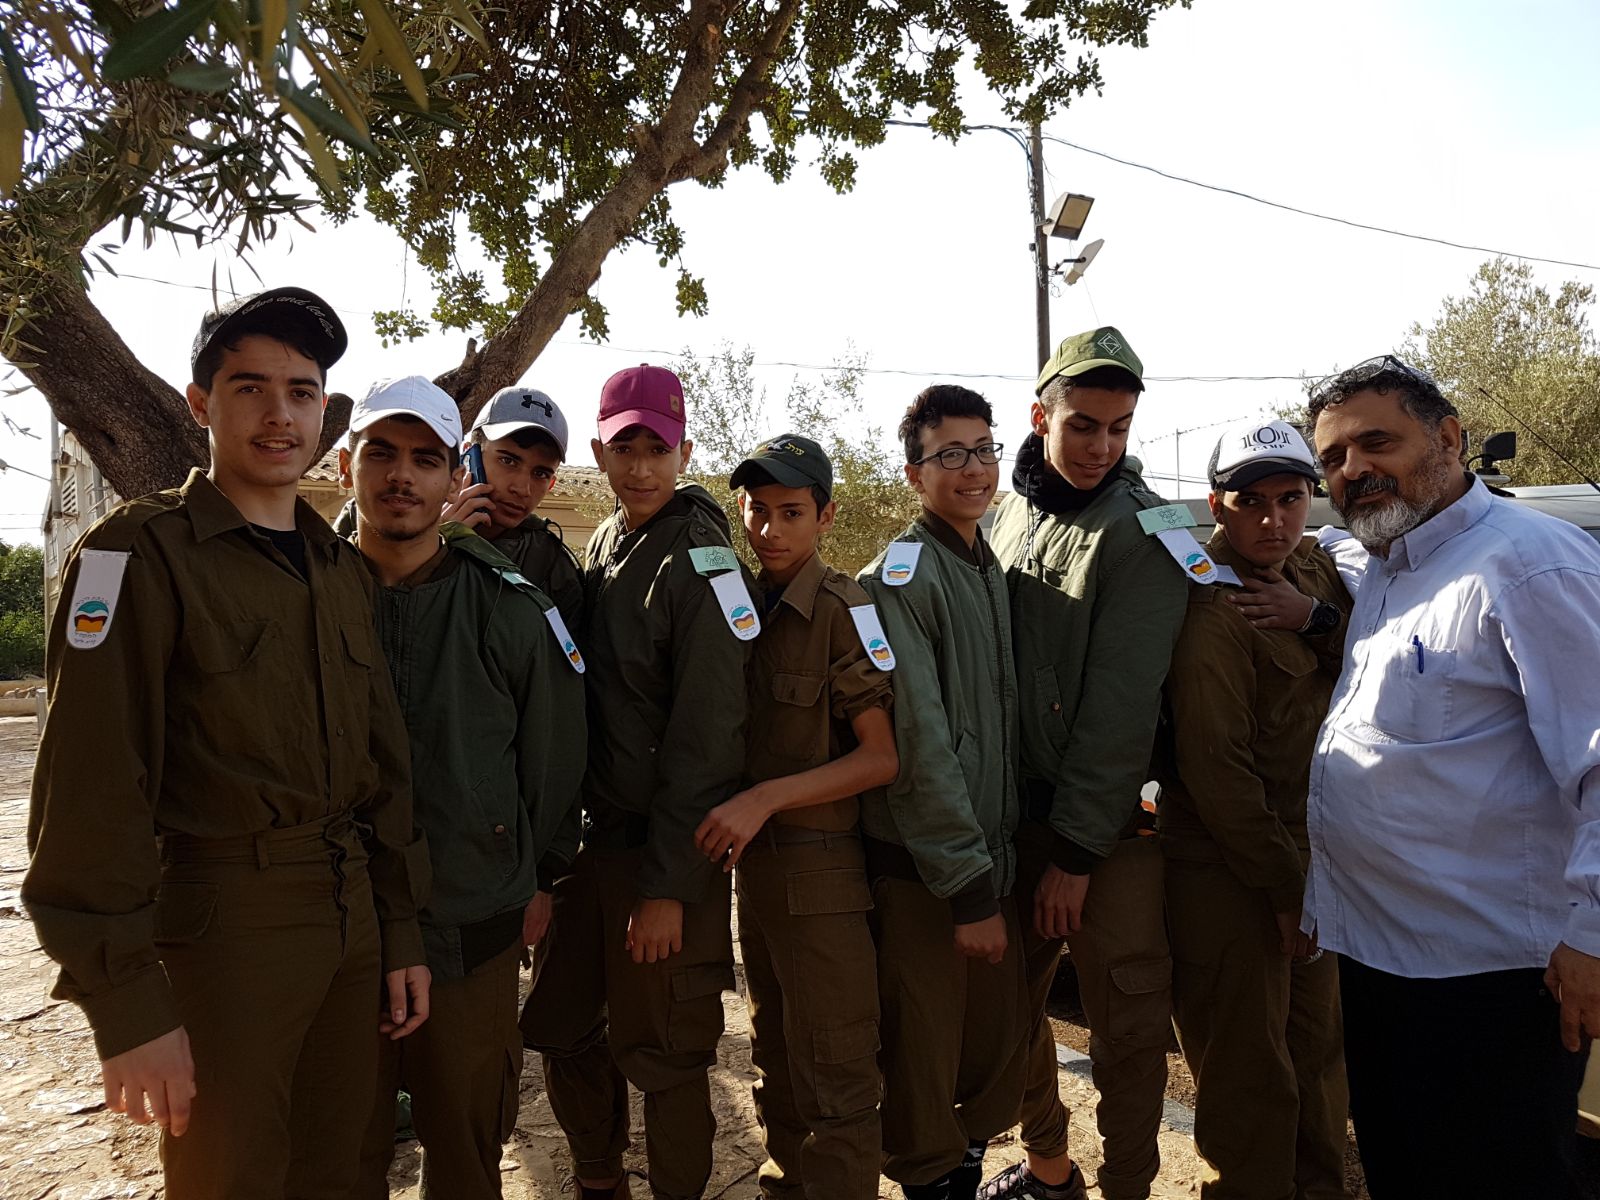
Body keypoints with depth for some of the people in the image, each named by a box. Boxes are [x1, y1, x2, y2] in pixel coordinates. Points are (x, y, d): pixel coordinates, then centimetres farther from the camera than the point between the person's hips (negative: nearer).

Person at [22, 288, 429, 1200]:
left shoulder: (344, 569, 10)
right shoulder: (143, 554, -9)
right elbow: (93, 793, -14)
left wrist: (401, 933, 10)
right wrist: (128, 1004, -16)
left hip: (354, 923, 6)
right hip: (223, 929, -6)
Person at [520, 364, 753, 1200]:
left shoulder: (699, 558, -15)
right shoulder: (602, 545, 8)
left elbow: (705, 738, -18)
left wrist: (668, 885, -18)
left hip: (669, 848, -7)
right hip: (593, 832, 7)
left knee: (662, 1054, 6)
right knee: (560, 1028, 17)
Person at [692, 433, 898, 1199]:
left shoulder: (844, 610, -13)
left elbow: (881, 757, -16)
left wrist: (764, 799, -21)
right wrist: (733, 818, 3)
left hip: (823, 869, -7)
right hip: (755, 863, 7)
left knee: (834, 1080, 2)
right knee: (775, 1065, 20)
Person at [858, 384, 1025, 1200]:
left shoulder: (994, 571, 11)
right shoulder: (898, 580, -13)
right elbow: (919, 745, -17)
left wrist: (1001, 862, 11)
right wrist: (968, 888, -16)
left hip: (994, 853, 7)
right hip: (922, 867, -7)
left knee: (998, 1039, 16)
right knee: (924, 1049, 6)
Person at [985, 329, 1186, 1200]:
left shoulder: (1143, 530, -11)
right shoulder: (1009, 512, 8)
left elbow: (1121, 707, -15)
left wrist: (1077, 849, -15)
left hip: (1109, 826, -5)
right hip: (1016, 813, 6)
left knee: (1127, 1029, 4)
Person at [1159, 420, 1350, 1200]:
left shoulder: (1318, 571, 5)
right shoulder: (1214, 611, -19)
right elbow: (1214, 768, -20)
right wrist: (1283, 885, -15)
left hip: (1307, 856, 8)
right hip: (1230, 873, -8)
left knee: (1319, 1046, 21)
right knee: (1251, 1069, 5)